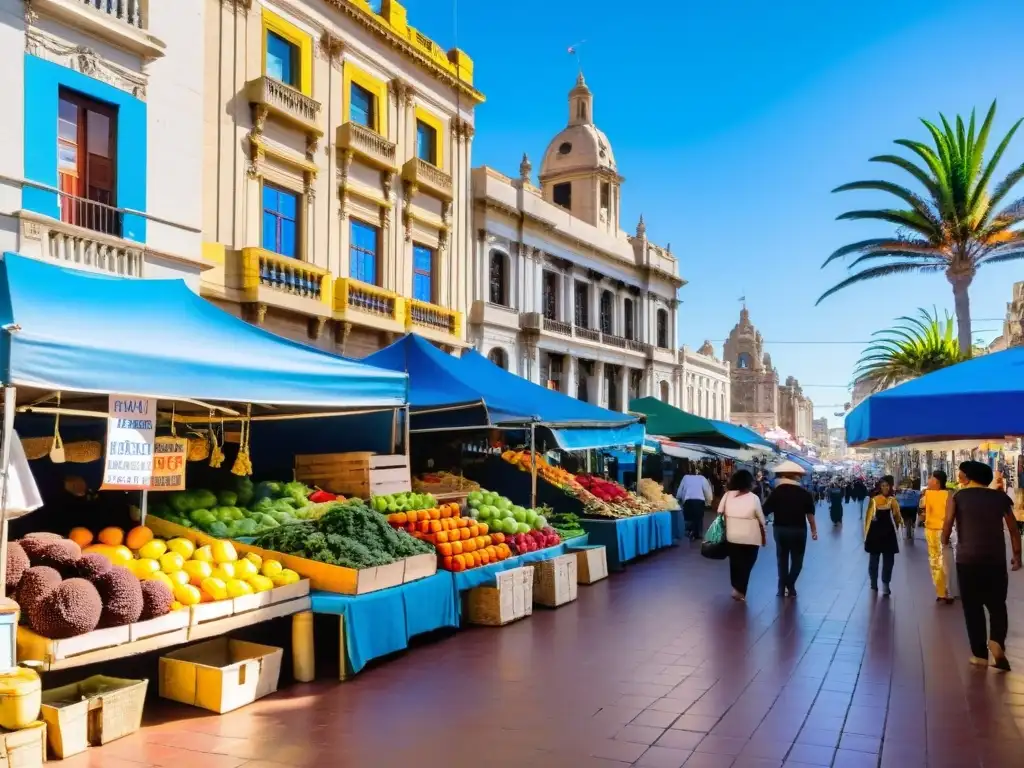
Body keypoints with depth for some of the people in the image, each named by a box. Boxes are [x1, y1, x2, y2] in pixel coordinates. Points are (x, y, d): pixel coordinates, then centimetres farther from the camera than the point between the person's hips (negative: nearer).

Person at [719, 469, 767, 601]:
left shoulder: (727, 495, -3)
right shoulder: (753, 498, -9)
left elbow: (720, 514, -3)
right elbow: (761, 520, -4)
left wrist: (724, 530, 8)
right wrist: (763, 536, 9)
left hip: (732, 536, 3)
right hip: (750, 538, -3)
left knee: (735, 562, 18)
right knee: (747, 564, 8)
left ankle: (736, 588, 29)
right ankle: (740, 591, 4)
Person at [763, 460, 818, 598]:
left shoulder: (776, 492, -6)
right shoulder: (804, 493, -5)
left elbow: (765, 511, -8)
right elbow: (810, 514, -7)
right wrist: (814, 530, 2)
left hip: (780, 529, 1)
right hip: (798, 530, -1)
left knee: (782, 558, 15)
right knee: (797, 559, 11)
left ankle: (782, 587, 15)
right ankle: (790, 584, -6)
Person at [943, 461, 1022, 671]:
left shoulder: (957, 497, -1)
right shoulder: (1000, 497, 5)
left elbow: (948, 524, -10)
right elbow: (1013, 528, 5)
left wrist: (944, 541, 7)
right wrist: (1017, 555, 14)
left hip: (967, 558, -1)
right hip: (996, 558, 1)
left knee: (973, 607, 9)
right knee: (997, 605, 14)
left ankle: (980, 654, 10)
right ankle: (997, 642, -10)